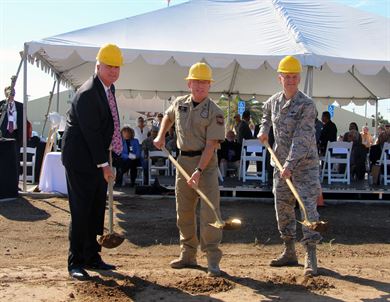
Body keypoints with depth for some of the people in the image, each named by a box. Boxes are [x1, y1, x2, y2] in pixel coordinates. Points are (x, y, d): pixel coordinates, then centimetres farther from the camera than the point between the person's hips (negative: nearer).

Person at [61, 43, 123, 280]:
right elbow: (91, 132, -21)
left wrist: (105, 160, 14)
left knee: (97, 210, 11)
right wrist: (103, 165, -18)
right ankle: (76, 262, 5)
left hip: (97, 158, 9)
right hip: (81, 159, -9)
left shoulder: (109, 88, 10)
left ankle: (92, 257, 20)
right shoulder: (87, 94, -20)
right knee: (81, 211, -4)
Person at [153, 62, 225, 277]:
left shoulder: (215, 112, -11)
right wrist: (161, 136, 15)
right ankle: (188, 255, 24)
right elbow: (168, 116, 29)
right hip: (183, 160, 6)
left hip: (206, 162, -6)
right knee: (184, 211, 12)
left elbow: (211, 144, -18)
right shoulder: (179, 103, 5)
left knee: (209, 211, -10)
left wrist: (199, 170, -26)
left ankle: (213, 260, -5)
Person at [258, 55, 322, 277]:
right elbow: (266, 112, 31)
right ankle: (289, 252, 24)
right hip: (282, 162, 7)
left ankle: (311, 258, -6)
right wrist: (264, 129, 13)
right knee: (282, 206, 11)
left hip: (305, 163, -7)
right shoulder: (274, 101, 5)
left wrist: (289, 165, -29)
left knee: (308, 205, -10)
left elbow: (301, 139, -23)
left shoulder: (307, 105, -16)